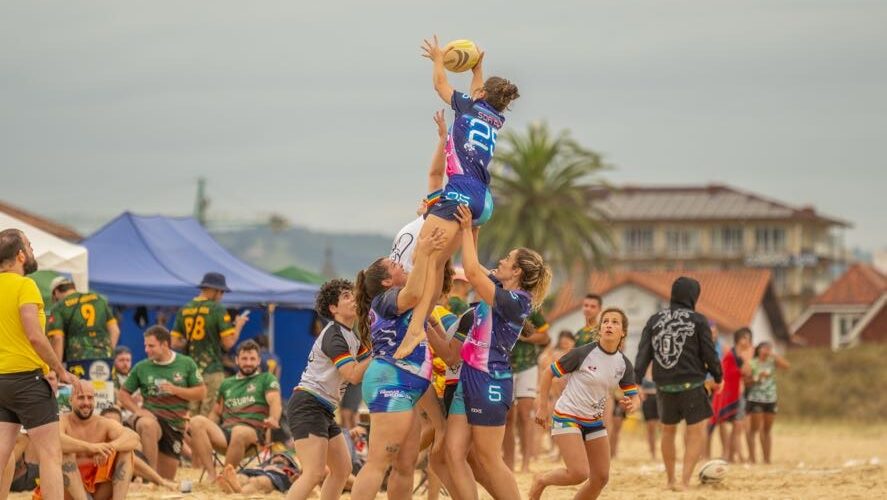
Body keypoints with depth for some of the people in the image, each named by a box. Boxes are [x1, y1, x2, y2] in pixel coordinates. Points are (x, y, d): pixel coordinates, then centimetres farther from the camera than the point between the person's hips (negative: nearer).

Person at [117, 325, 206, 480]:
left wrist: (176, 390, -13)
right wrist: (138, 410, -9)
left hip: (175, 423, 2)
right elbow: (123, 394, 9)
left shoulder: (186, 364, 3)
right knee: (147, 425, -42)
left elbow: (201, 392, 3)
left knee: (167, 477, 5)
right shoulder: (141, 367, 1)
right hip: (151, 416, -2)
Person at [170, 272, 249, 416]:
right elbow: (228, 343, -8)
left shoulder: (183, 310, 9)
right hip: (212, 371, -5)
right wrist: (238, 325, 8)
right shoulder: (217, 310, -7)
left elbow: (175, 343, 8)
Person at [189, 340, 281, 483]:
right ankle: (212, 476, -33)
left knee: (239, 432, -41)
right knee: (197, 421, -25)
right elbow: (216, 413, 31)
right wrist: (206, 427, 8)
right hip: (224, 432, 4)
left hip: (252, 432, -4)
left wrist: (273, 419, -28)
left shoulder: (267, 379, 14)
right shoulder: (227, 384, 28)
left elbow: (274, 402, -4)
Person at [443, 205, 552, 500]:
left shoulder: (515, 301, -16)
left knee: (488, 459, -2)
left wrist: (467, 229, -15)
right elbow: (474, 270, 22)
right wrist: (470, 230, 14)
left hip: (490, 383, -9)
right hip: (469, 377, 9)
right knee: (454, 453, 1)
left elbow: (472, 272, -23)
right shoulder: (501, 289, 9)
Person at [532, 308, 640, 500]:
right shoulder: (583, 353, -16)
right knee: (579, 473, -20)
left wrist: (631, 404, -21)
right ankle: (541, 481, 9)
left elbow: (634, 397, 3)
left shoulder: (624, 364, -1)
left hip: (595, 421, 6)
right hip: (567, 417, -6)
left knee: (601, 478, 4)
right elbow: (549, 373, -7)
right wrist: (543, 406, -8)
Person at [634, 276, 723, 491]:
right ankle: (685, 480, -12)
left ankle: (671, 480, 29)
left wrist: (635, 383, -2)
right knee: (697, 433, 1)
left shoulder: (654, 320, 6)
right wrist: (718, 377, 13)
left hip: (663, 385, 4)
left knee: (668, 431, 20)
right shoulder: (698, 321, -5)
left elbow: (643, 354, 1)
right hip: (691, 385, -4)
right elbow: (709, 354, -3)